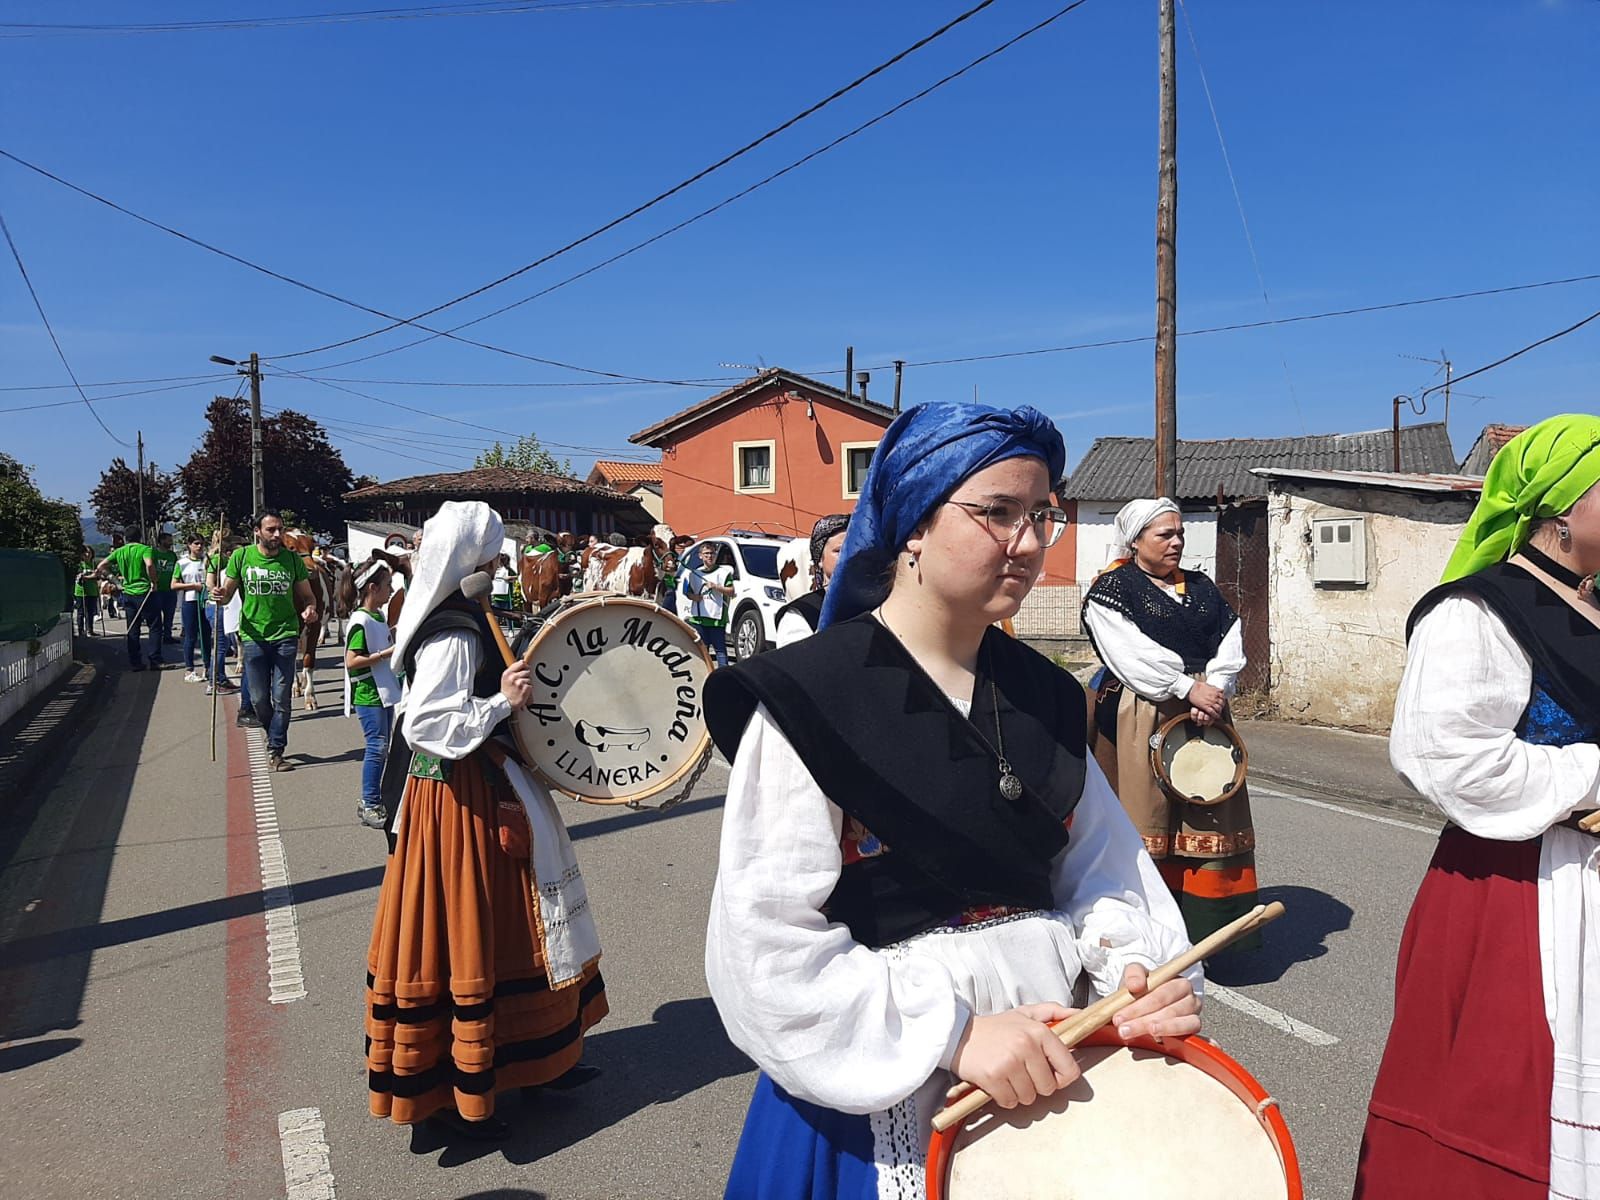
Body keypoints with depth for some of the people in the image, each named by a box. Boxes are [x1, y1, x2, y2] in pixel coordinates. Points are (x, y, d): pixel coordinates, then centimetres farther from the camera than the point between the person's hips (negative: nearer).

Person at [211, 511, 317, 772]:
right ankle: (275, 737, 32)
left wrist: (309, 609, -15)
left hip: (285, 636, 0)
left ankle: (275, 752, 8)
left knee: (281, 697, -1)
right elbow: (227, 592, 7)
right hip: (254, 636, 0)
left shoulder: (292, 559, 2)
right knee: (259, 698, 6)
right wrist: (221, 595, -17)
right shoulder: (241, 556, 1)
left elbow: (307, 596, 7)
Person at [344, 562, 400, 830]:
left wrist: (396, 645, 9)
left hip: (384, 691, 9)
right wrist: (387, 653, -20)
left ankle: (372, 801, 21)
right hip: (368, 694, -9)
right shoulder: (360, 621, -16)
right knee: (377, 746, -7)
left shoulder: (380, 616, 11)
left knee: (382, 746, 12)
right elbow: (351, 661, -20)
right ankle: (370, 806, 1)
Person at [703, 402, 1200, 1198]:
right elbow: (768, 945, -20)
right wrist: (952, 1034, -23)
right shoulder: (807, 697, -18)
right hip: (885, 1087, -5)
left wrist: (1140, 965, -12)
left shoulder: (1042, 692, 2)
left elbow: (1100, 862, 6)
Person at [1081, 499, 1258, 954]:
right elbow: (1130, 652, -13)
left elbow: (1231, 640, 7)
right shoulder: (1112, 588, -1)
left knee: (1209, 820, 6)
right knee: (1144, 817, -4)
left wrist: (1215, 689, -11)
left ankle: (1211, 929, 14)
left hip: (1205, 714, 6)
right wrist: (1188, 688, -19)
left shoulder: (1202, 588, 18)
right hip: (1140, 719, -6)